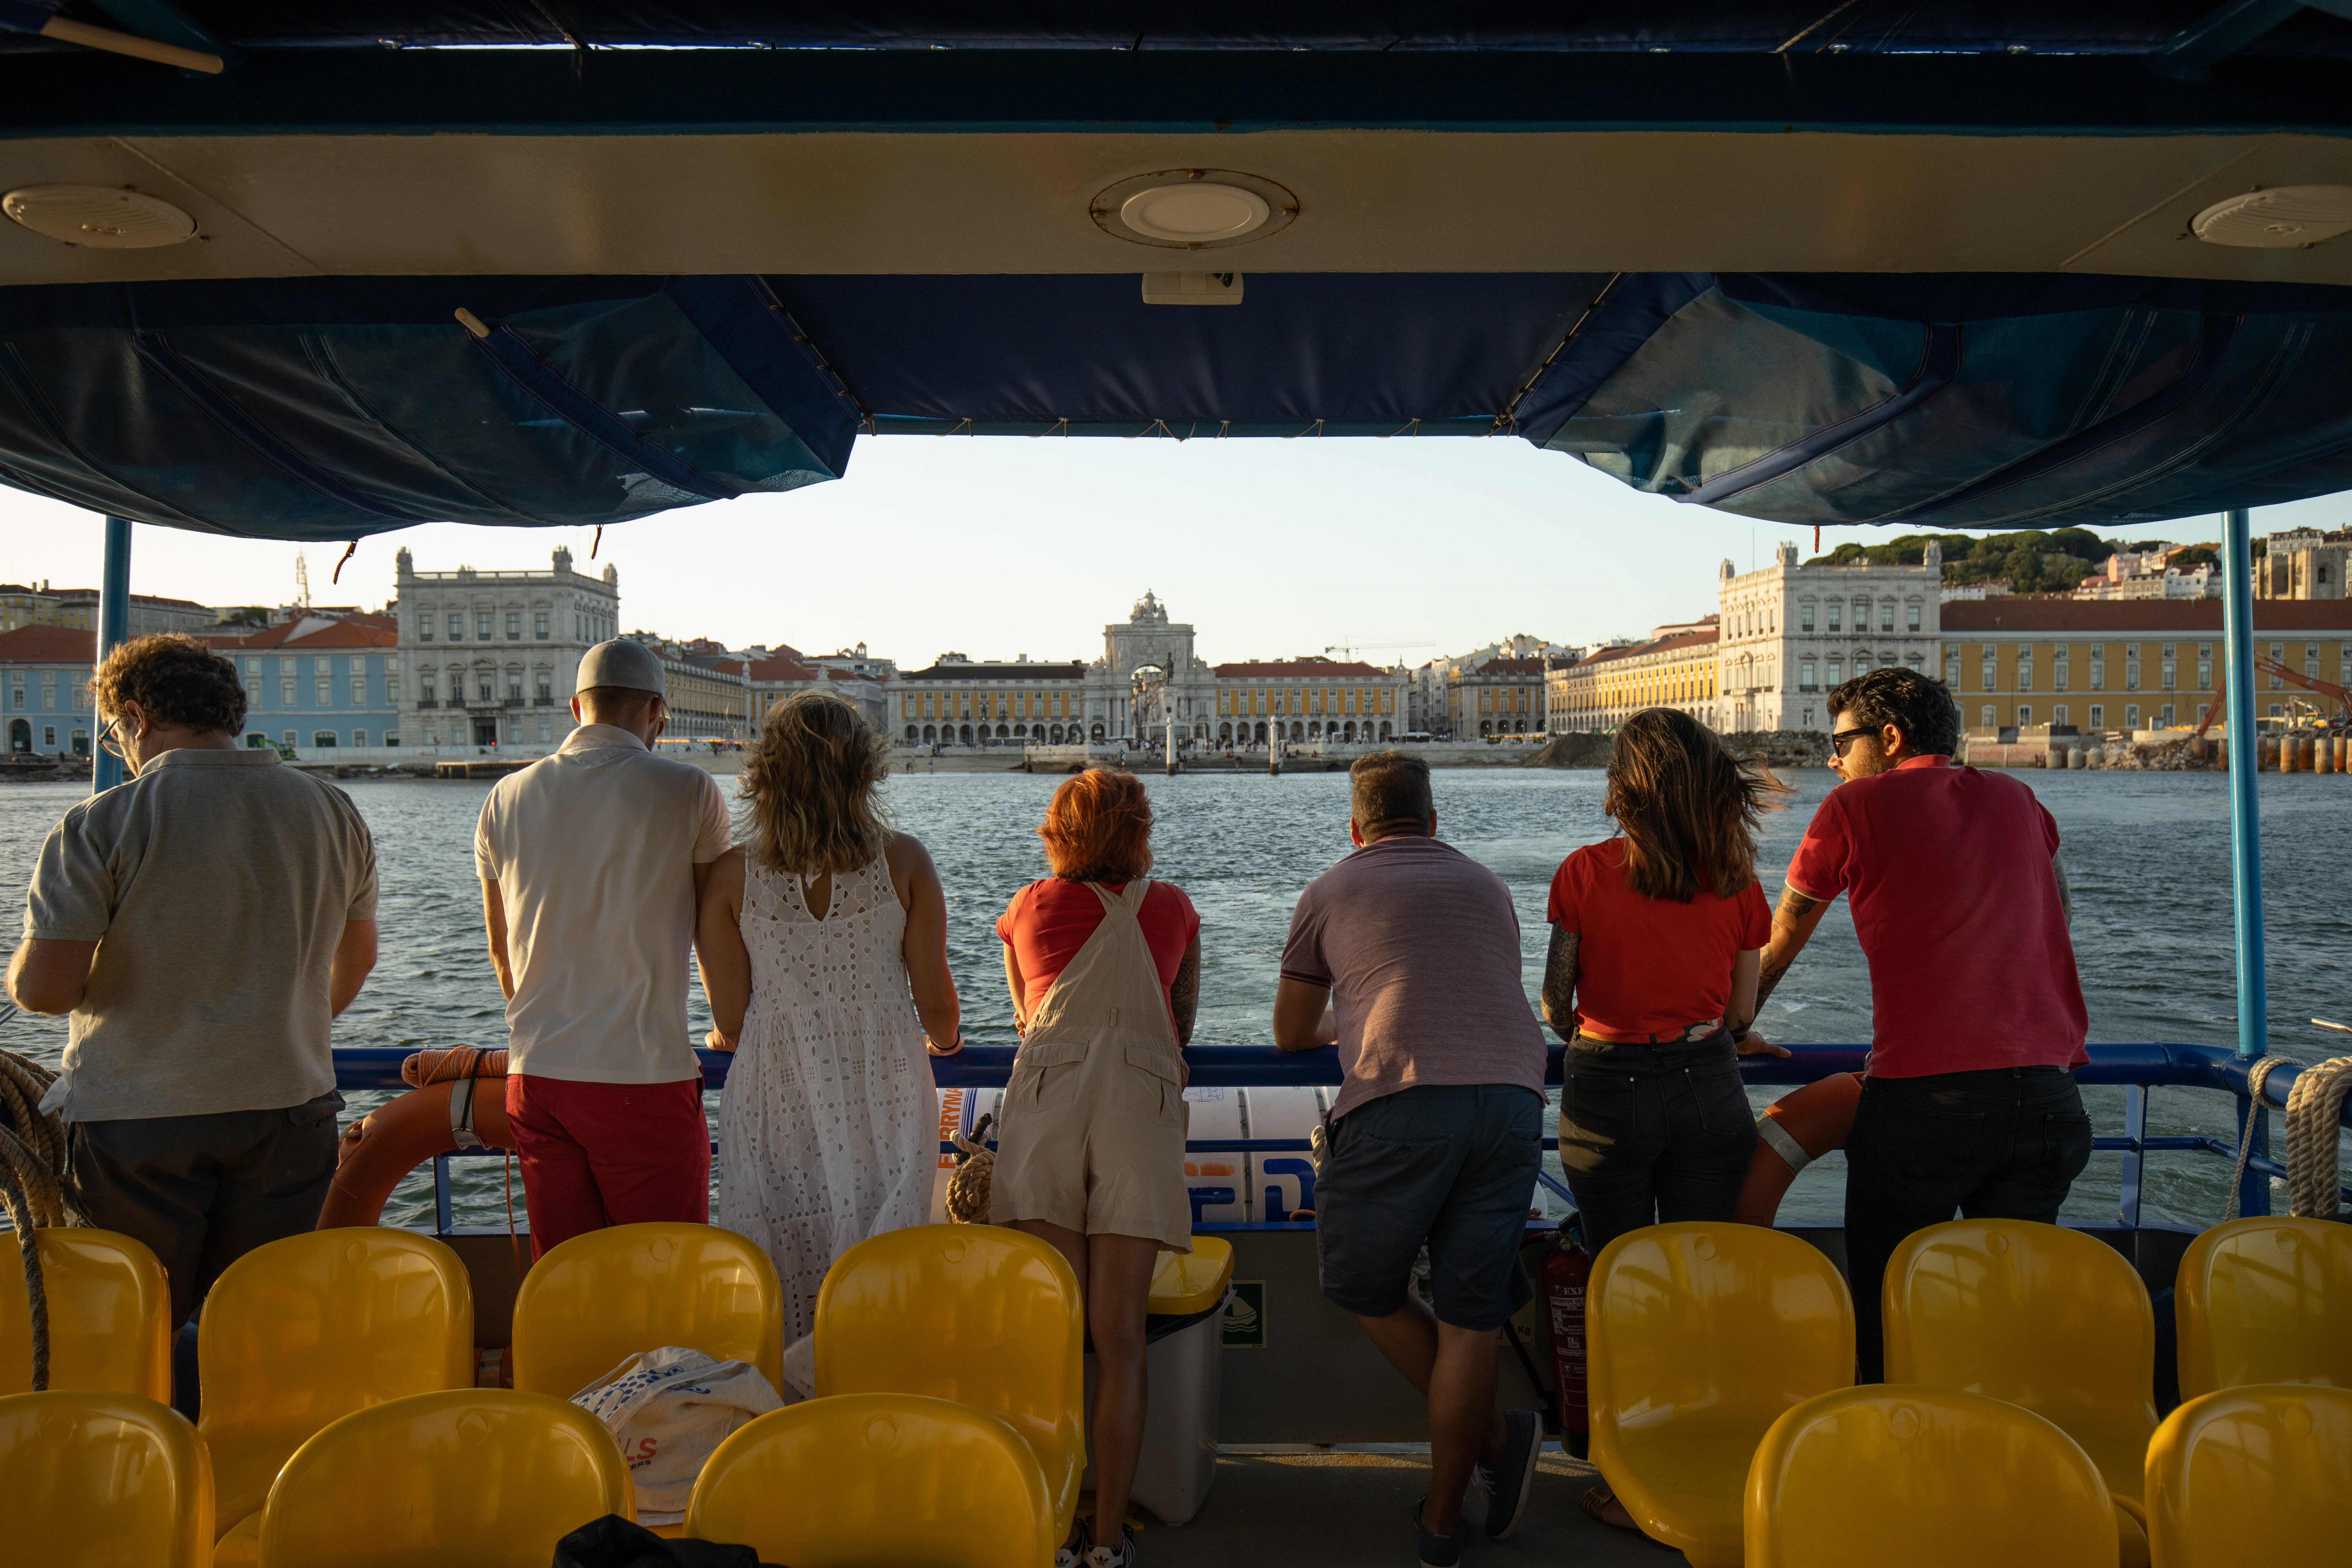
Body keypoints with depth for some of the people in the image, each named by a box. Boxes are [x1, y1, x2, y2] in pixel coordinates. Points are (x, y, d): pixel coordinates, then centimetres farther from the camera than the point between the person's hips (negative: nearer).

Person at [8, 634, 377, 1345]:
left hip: (136, 1120, -3)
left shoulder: (98, 826, -10)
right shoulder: (334, 812, 4)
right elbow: (355, 960, 16)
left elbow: (44, 988, -14)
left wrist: (18, 974, 9)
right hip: (289, 1107, 3)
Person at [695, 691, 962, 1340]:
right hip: (886, 1097, 0)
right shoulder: (904, 861, -5)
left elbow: (731, 1023, -1)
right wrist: (945, 1040, 22)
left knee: (779, 1300, 11)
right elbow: (936, 1003, -1)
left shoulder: (732, 875, -5)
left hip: (776, 1100, 0)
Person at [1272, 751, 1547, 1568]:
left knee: (1362, 1286, 17)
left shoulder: (1329, 892, 17)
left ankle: (1498, 1436, 14)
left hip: (1400, 1102, -4)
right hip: (1513, 1096, 4)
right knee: (1470, 1316, 10)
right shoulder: (1488, 886, 26)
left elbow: (1291, 1034, 25)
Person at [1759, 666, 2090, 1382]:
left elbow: (1775, 944, 12)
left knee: (1884, 1307, 7)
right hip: (2047, 1089, 5)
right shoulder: (2014, 800, 16)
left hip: (1923, 1095, -5)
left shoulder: (1855, 807, 3)